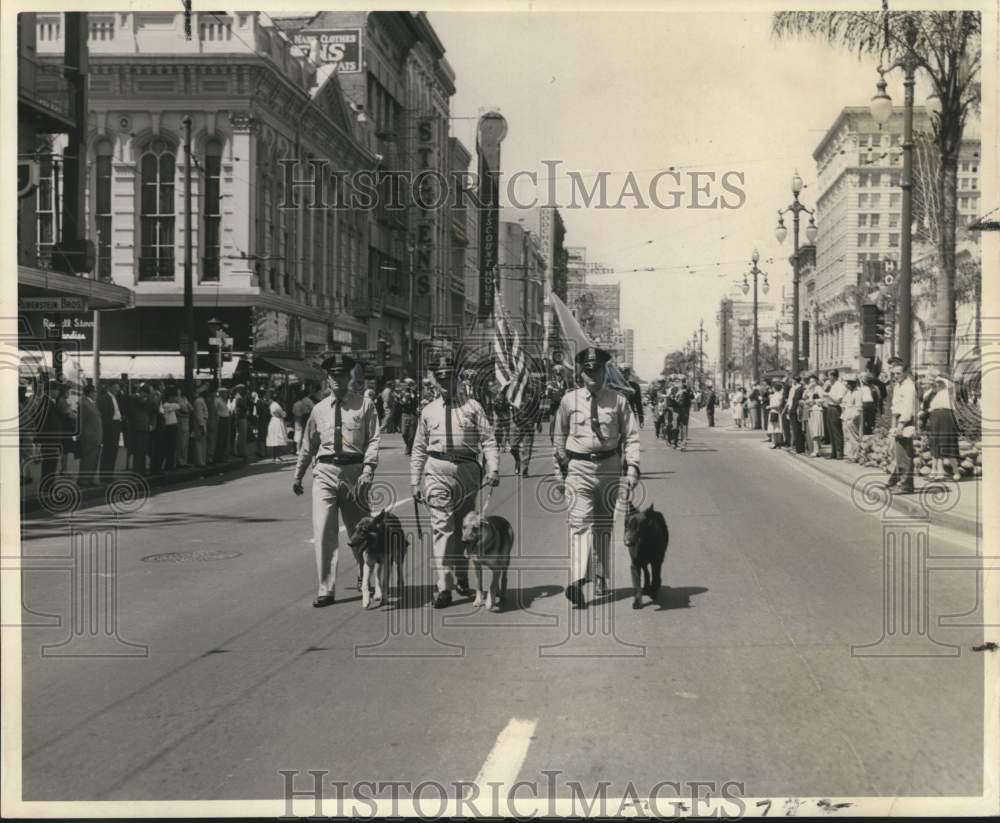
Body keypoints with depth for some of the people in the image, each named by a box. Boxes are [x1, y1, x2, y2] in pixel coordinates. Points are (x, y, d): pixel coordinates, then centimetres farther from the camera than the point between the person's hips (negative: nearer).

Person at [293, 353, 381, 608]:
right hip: (325, 472, 1)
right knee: (323, 531, -7)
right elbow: (308, 444, 17)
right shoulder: (319, 409, 9)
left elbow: (373, 440, -3)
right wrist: (298, 475, 20)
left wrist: (368, 469, -16)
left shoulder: (365, 405, 2)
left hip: (354, 471, -1)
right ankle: (326, 590, -1)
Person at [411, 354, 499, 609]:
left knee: (463, 529, 11)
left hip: (468, 469, 0)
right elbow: (419, 449, 13)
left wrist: (493, 468, -13)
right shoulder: (428, 411, 10)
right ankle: (444, 588, -10)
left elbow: (487, 439, 0)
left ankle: (462, 579, 27)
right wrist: (415, 481, 7)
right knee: (442, 528, -8)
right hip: (438, 471, 0)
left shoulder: (472, 407, 6)